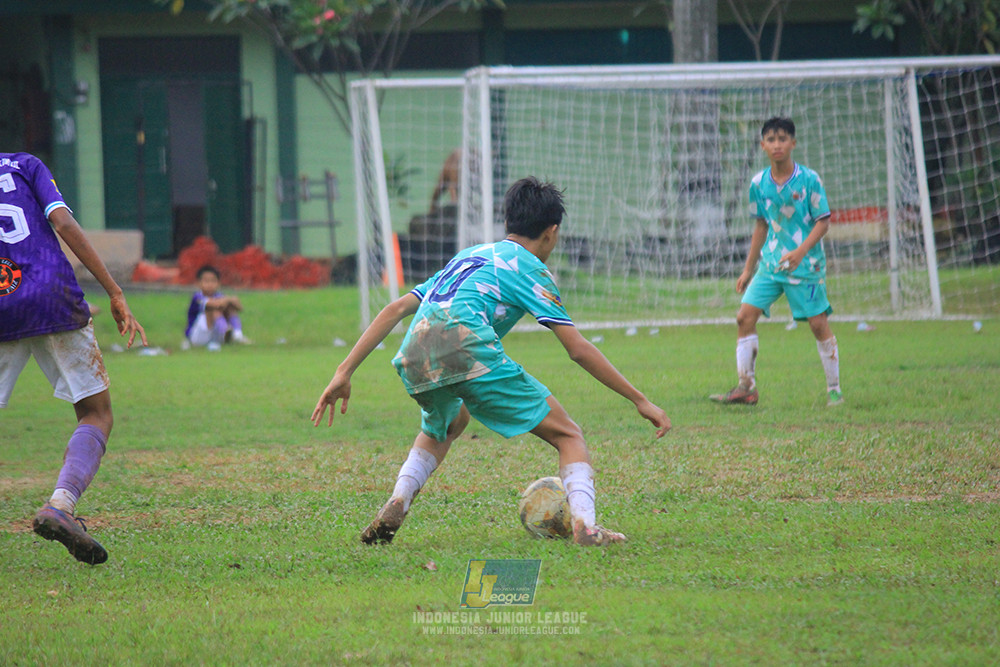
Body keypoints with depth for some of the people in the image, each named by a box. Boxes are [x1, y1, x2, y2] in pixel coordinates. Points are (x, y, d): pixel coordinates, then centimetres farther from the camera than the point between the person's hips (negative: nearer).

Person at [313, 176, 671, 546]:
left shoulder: (466, 257, 36)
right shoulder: (530, 268, 18)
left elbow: (395, 309, 27)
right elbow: (578, 350, 11)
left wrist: (344, 373, 26)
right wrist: (640, 401, 16)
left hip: (414, 359, 6)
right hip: (466, 343, -6)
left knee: (444, 425, 39)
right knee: (567, 435, 5)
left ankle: (396, 505, 17)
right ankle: (584, 525, -18)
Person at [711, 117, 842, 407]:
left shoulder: (808, 179, -9)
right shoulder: (759, 183, 4)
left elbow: (823, 221, -7)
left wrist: (801, 251, -23)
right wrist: (748, 269, 17)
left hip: (805, 263, -4)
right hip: (770, 263, 4)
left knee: (818, 323, -4)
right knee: (745, 316, -6)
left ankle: (834, 390, 8)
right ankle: (745, 388, 0)